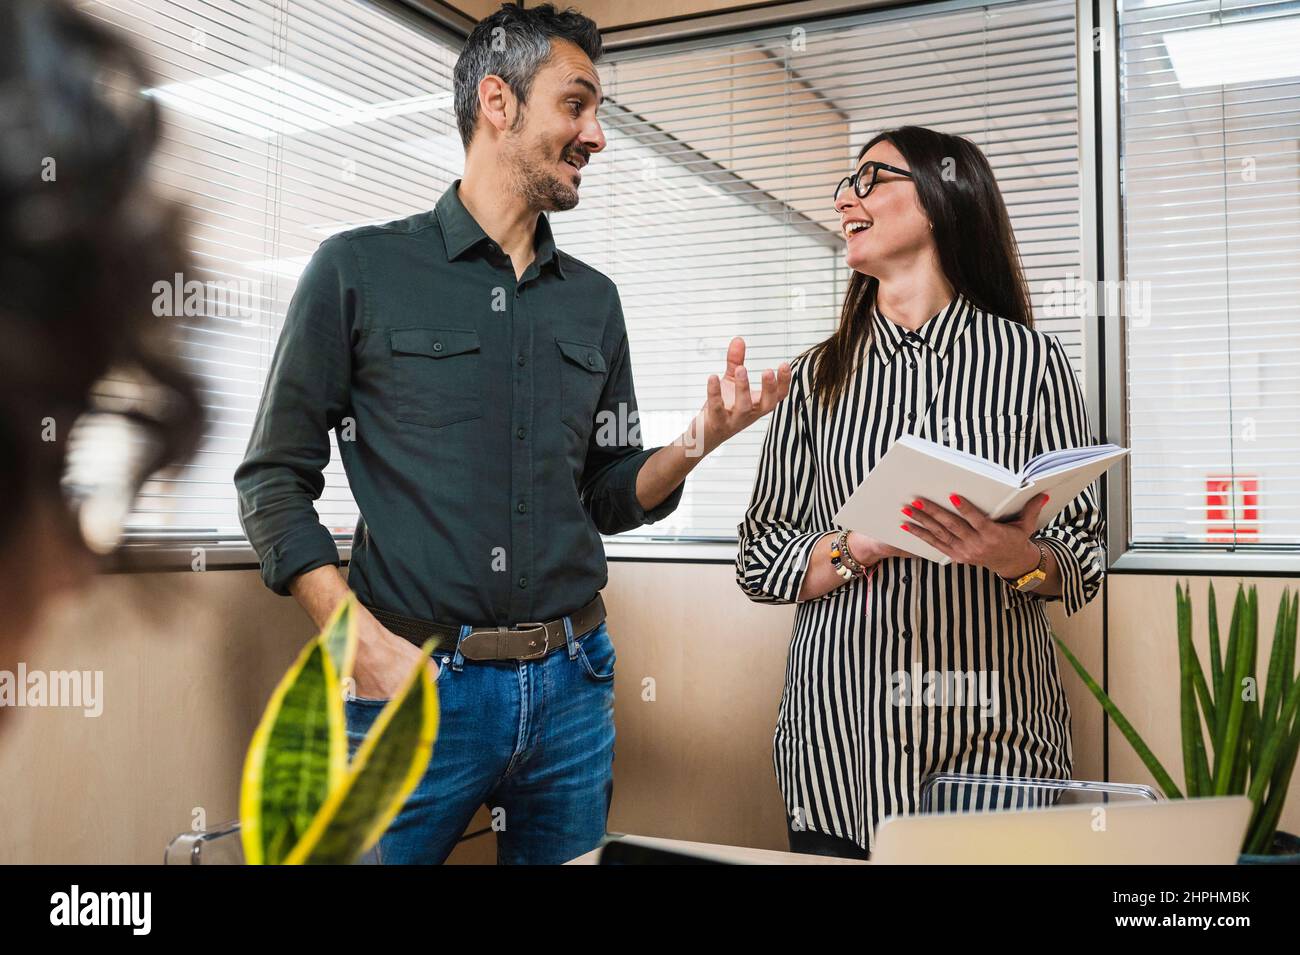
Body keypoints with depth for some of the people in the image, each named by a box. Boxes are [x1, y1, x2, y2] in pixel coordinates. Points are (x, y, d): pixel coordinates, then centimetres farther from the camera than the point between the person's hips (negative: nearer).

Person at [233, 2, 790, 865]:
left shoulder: (592, 299, 10)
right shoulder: (361, 269, -2)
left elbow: (607, 497, 13)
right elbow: (275, 478, -2)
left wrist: (694, 447, -7)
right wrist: (366, 641, -13)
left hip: (571, 686, 4)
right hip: (415, 686, -4)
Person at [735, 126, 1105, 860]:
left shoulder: (1031, 359, 0)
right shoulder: (820, 375, 6)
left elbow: (1083, 564, 1)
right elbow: (760, 561, 3)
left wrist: (1018, 558, -21)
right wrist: (862, 546, -15)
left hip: (992, 740, -2)